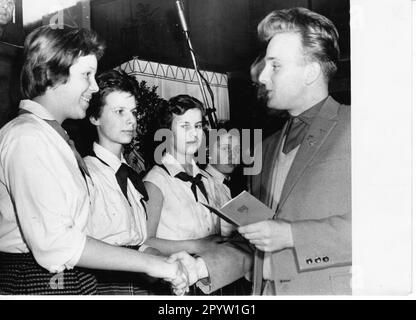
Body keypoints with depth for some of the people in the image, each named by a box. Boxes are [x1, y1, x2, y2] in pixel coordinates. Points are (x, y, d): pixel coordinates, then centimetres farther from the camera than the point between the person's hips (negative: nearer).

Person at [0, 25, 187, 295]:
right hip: (39, 280, -9)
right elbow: (54, 244, -24)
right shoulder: (26, 138, -16)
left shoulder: (54, 136, 15)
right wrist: (148, 263, -21)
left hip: (74, 276, 9)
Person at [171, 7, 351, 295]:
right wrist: (201, 267, 3)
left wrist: (292, 235, -16)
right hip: (267, 289, 5)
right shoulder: (268, 149, 13)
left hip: (329, 288, -4)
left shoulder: (348, 129, -6)